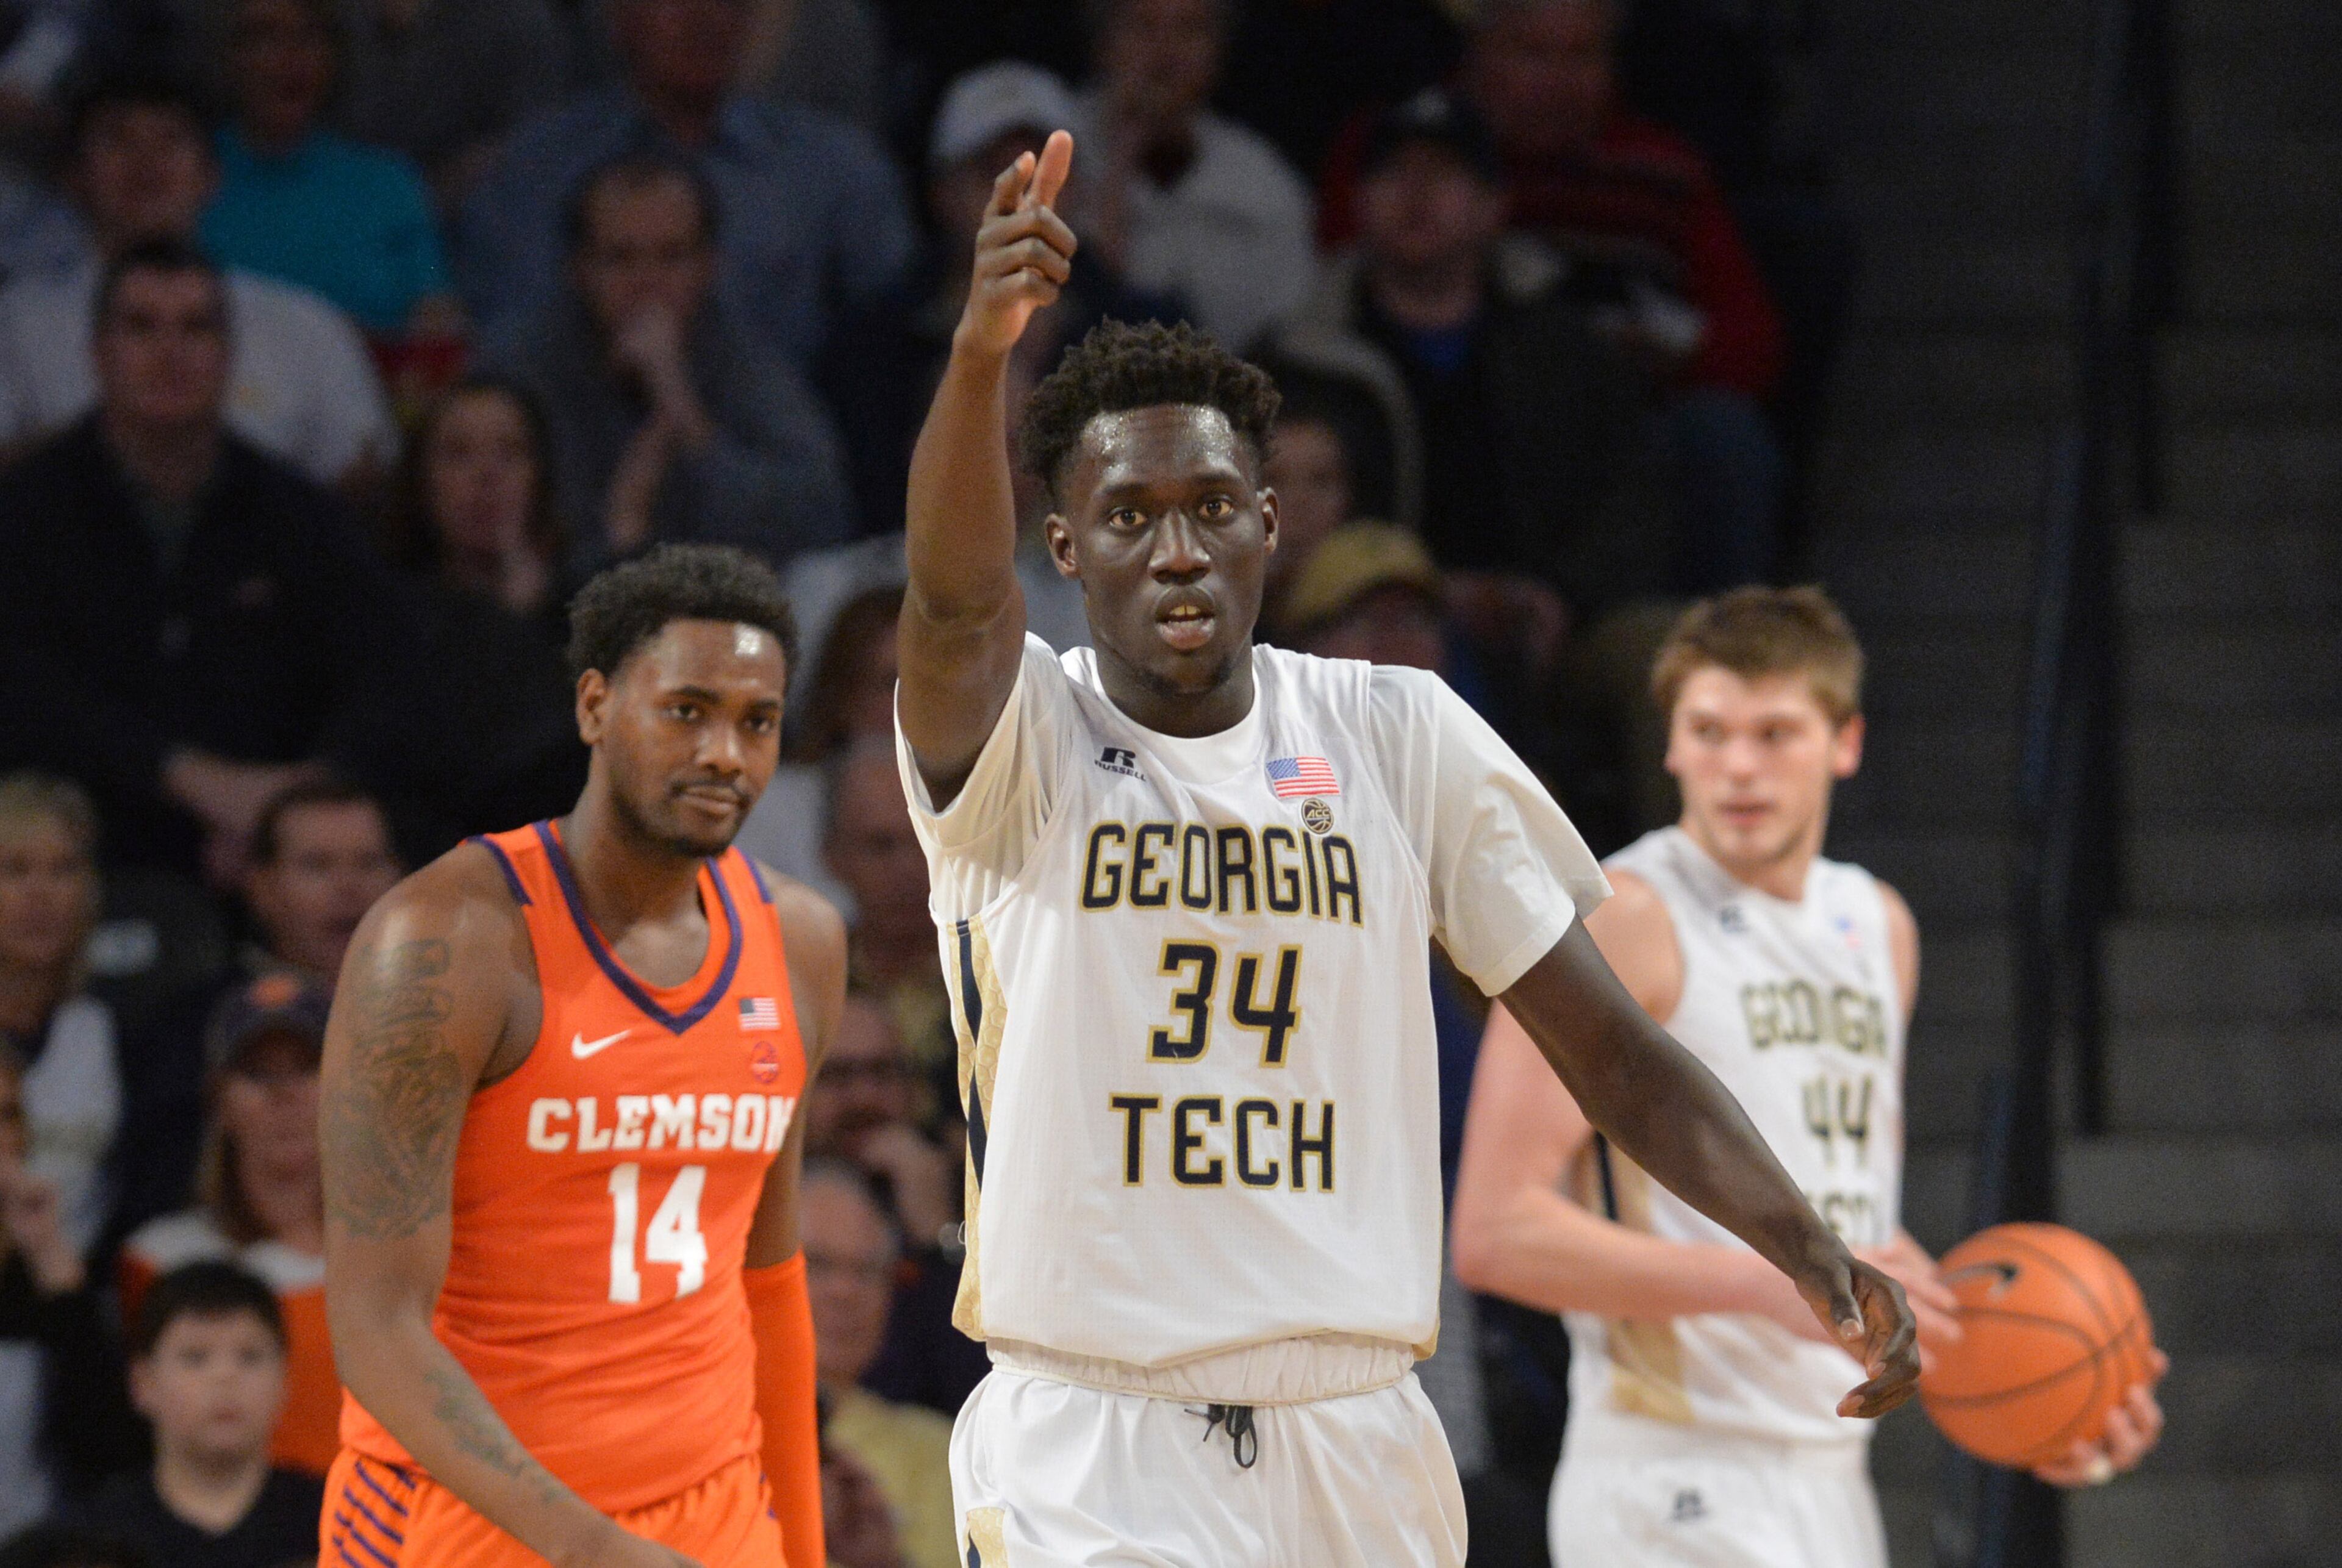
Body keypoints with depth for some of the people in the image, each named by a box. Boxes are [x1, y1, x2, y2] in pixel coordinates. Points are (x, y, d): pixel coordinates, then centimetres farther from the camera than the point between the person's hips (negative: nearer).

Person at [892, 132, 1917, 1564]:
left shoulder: (1398, 735, 6)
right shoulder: (1018, 739, -4)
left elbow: (1610, 1045, 7)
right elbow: (957, 599, -27)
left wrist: (1810, 1250, -7)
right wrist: (982, 349, -47)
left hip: (1353, 1440, 4)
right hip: (1092, 1452, -3)